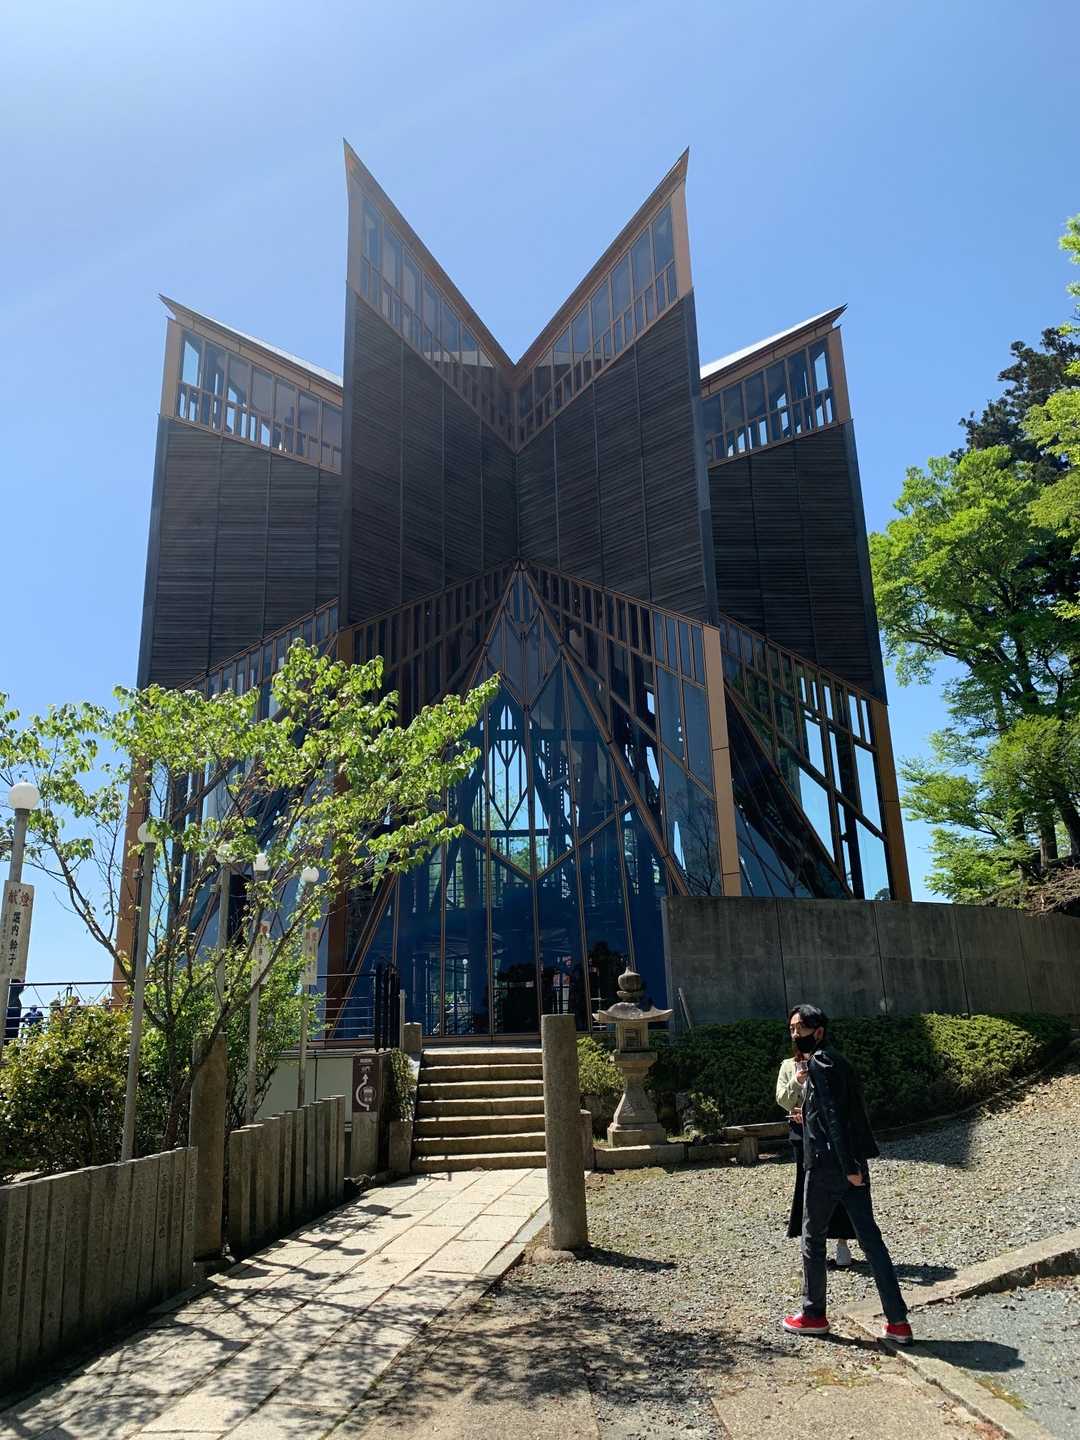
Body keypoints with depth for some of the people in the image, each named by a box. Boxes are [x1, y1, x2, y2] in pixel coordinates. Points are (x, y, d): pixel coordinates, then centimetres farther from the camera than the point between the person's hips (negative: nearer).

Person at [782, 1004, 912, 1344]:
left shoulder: (819, 1063, -12)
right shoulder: (838, 1060, 15)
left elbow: (834, 1116, -20)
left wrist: (848, 1165, -22)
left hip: (827, 1163, -8)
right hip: (853, 1163, 8)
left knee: (813, 1238, 7)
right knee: (870, 1238, 9)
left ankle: (813, 1315, 18)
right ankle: (898, 1321, 9)